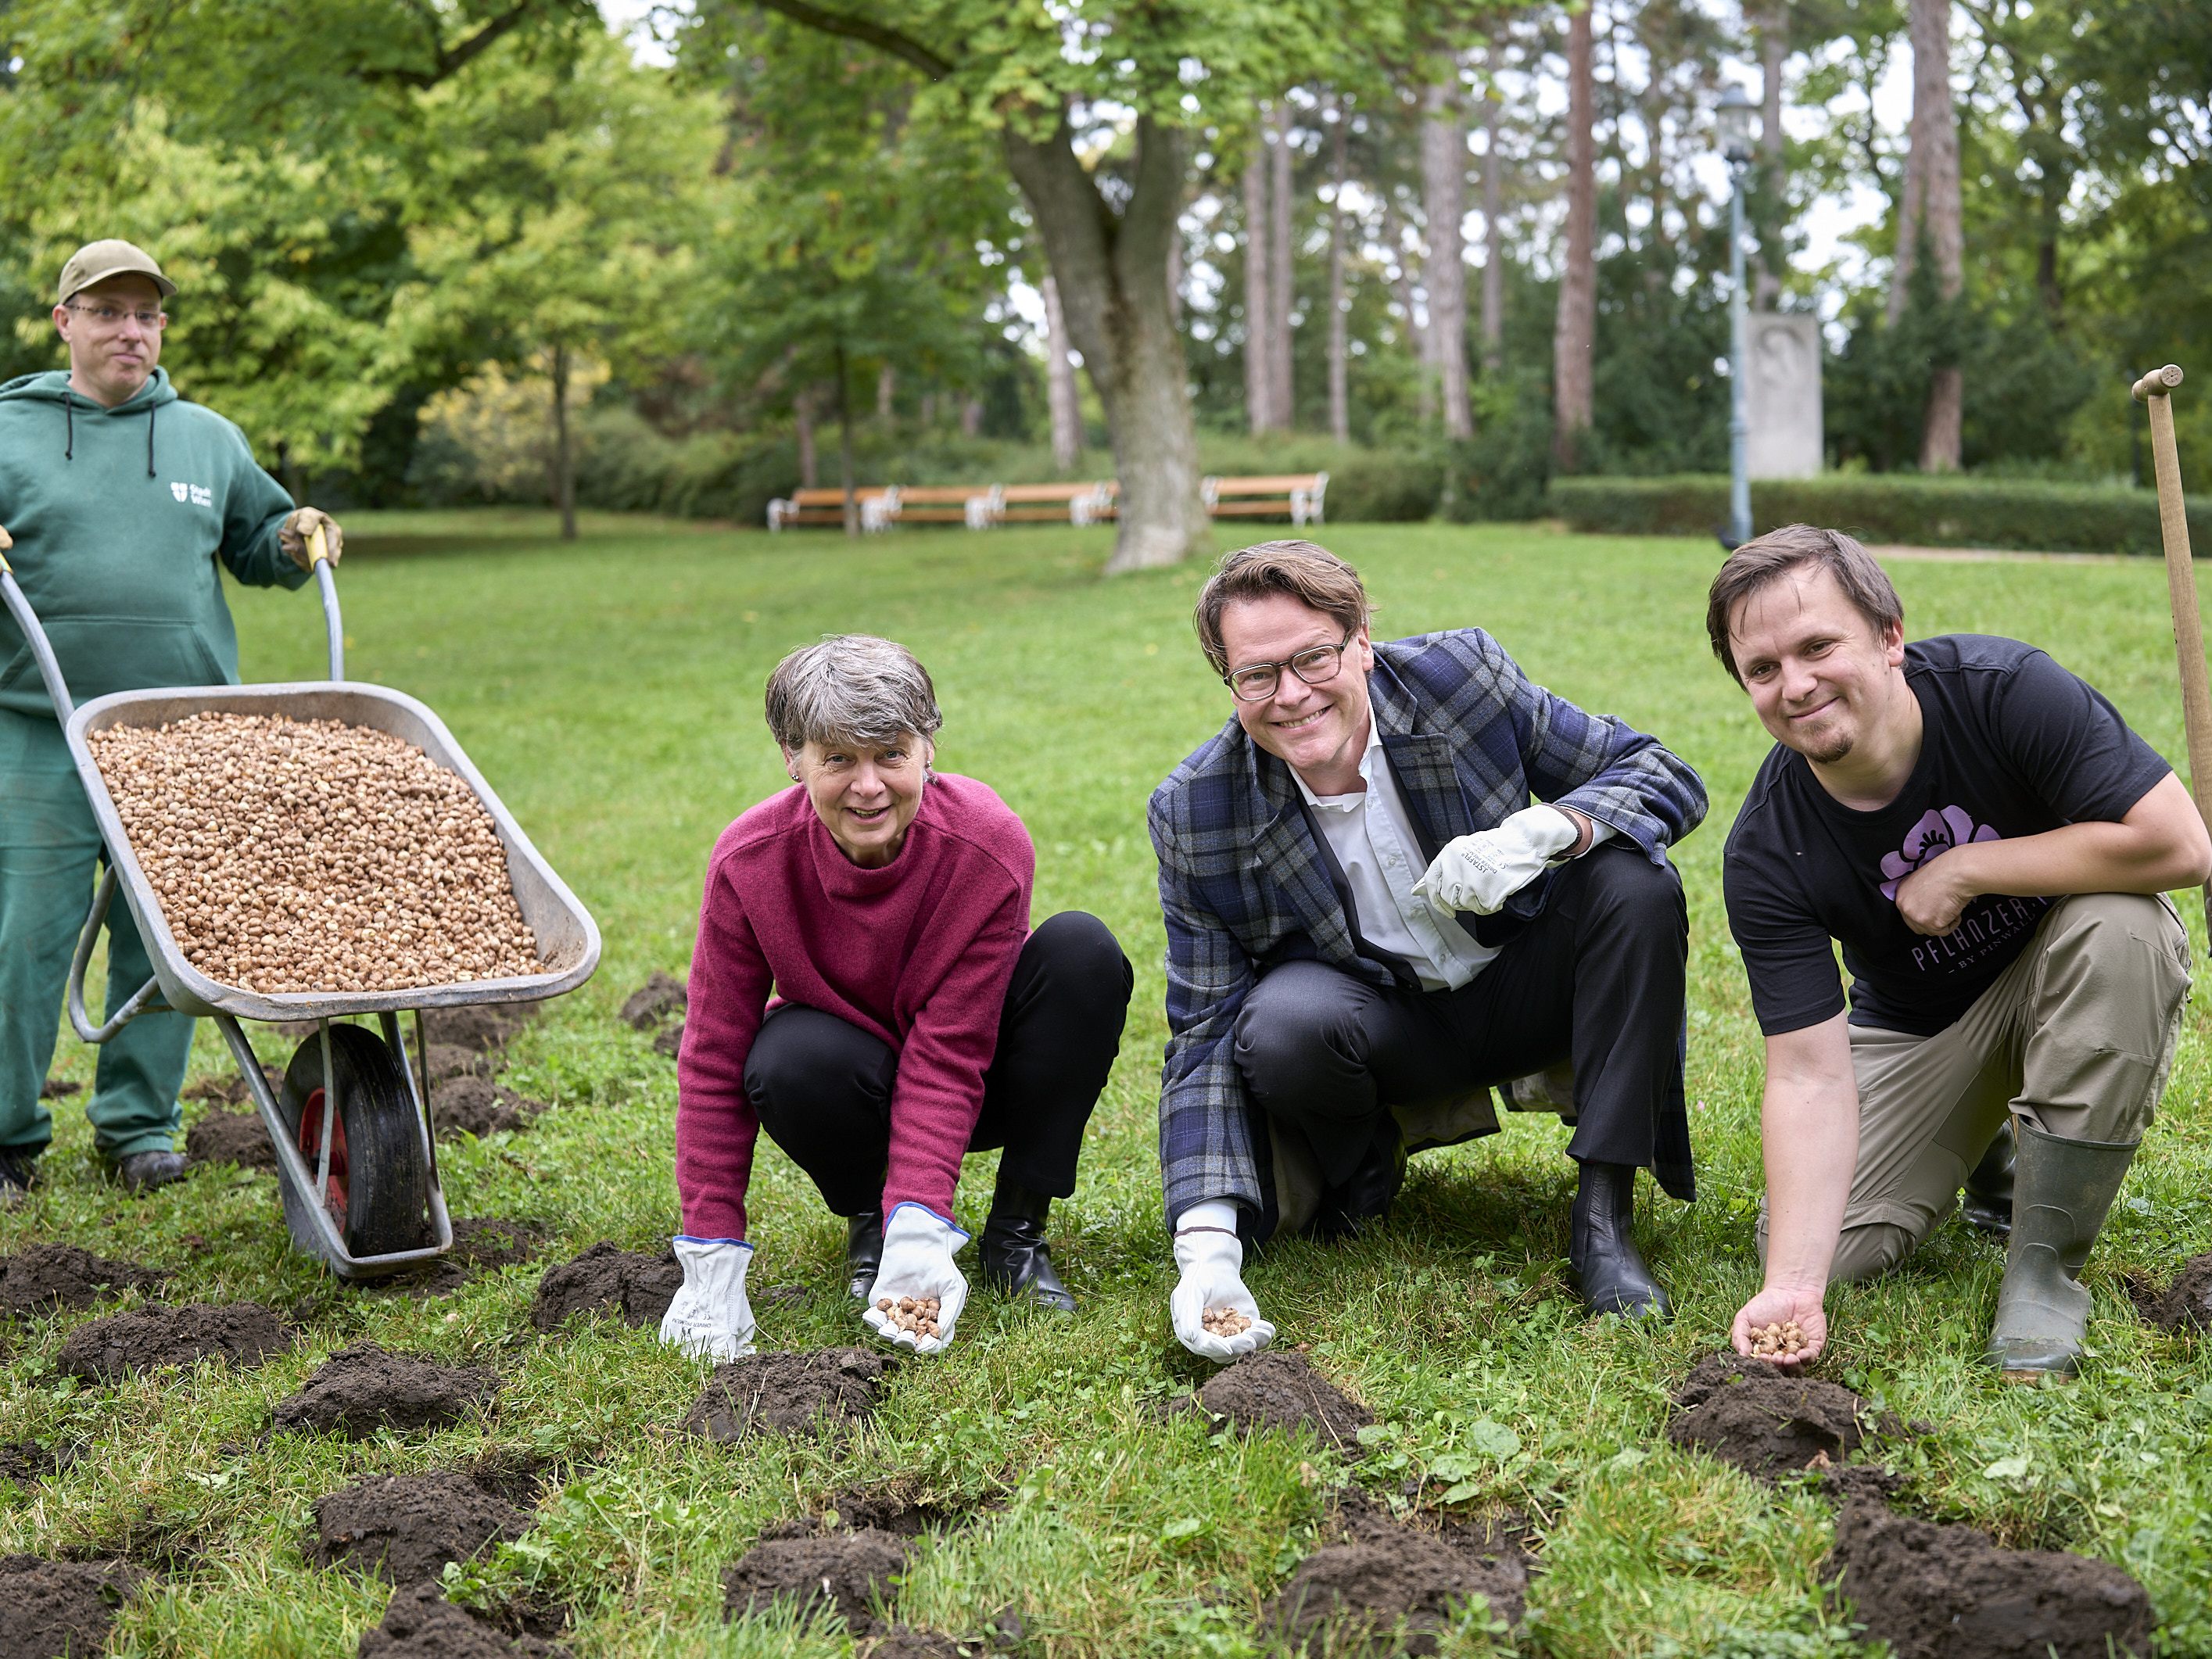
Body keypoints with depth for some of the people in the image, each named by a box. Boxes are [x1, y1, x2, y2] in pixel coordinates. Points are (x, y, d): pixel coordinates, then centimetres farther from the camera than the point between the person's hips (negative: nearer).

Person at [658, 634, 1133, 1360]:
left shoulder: (988, 847, -28)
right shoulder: (750, 861, -23)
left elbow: (949, 1052, -28)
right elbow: (714, 1058, -17)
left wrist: (921, 1230, -39)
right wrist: (712, 1258, -20)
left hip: (975, 1079, 0)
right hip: (857, 1074, 0)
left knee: (1082, 949, -29)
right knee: (789, 1063, -36)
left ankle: (1017, 1230, -14)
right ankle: (866, 1217, -1)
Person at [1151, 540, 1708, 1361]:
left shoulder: (1462, 675, -17)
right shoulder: (1195, 815, -17)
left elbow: (1666, 774, -12)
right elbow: (1205, 1038, -15)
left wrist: (1541, 831, -34)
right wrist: (1205, 1245, -28)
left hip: (1519, 984, 1)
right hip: (1381, 1026, -1)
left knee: (1634, 879, -26)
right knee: (1283, 1022, -34)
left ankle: (1603, 1217, -20)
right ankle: (1358, 1179, 2)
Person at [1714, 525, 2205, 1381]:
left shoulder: (2005, 689, -27)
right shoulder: (1766, 854, -22)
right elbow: (1809, 1073, -24)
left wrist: (1963, 870, -28)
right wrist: (1795, 1286, -35)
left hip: (2060, 982, -1)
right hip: (1916, 1022, 2)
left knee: (2122, 925, -35)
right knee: (1820, 1243, -15)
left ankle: (2047, 1261, -20)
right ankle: (1985, 1145, 19)